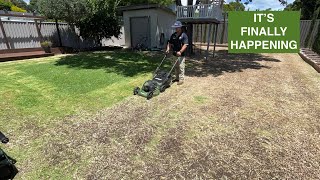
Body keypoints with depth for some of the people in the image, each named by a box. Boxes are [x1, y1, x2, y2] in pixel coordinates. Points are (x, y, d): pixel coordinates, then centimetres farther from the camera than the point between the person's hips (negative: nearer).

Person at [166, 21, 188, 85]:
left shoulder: (184, 35, -8)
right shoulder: (173, 35, 10)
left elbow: (185, 45, -17)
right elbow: (170, 43, 15)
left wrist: (180, 52, -28)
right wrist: (168, 49, -1)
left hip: (181, 55, -7)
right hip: (174, 54, 7)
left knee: (181, 67, -4)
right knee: (176, 67, 15)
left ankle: (181, 79, 5)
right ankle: (177, 78, 27)